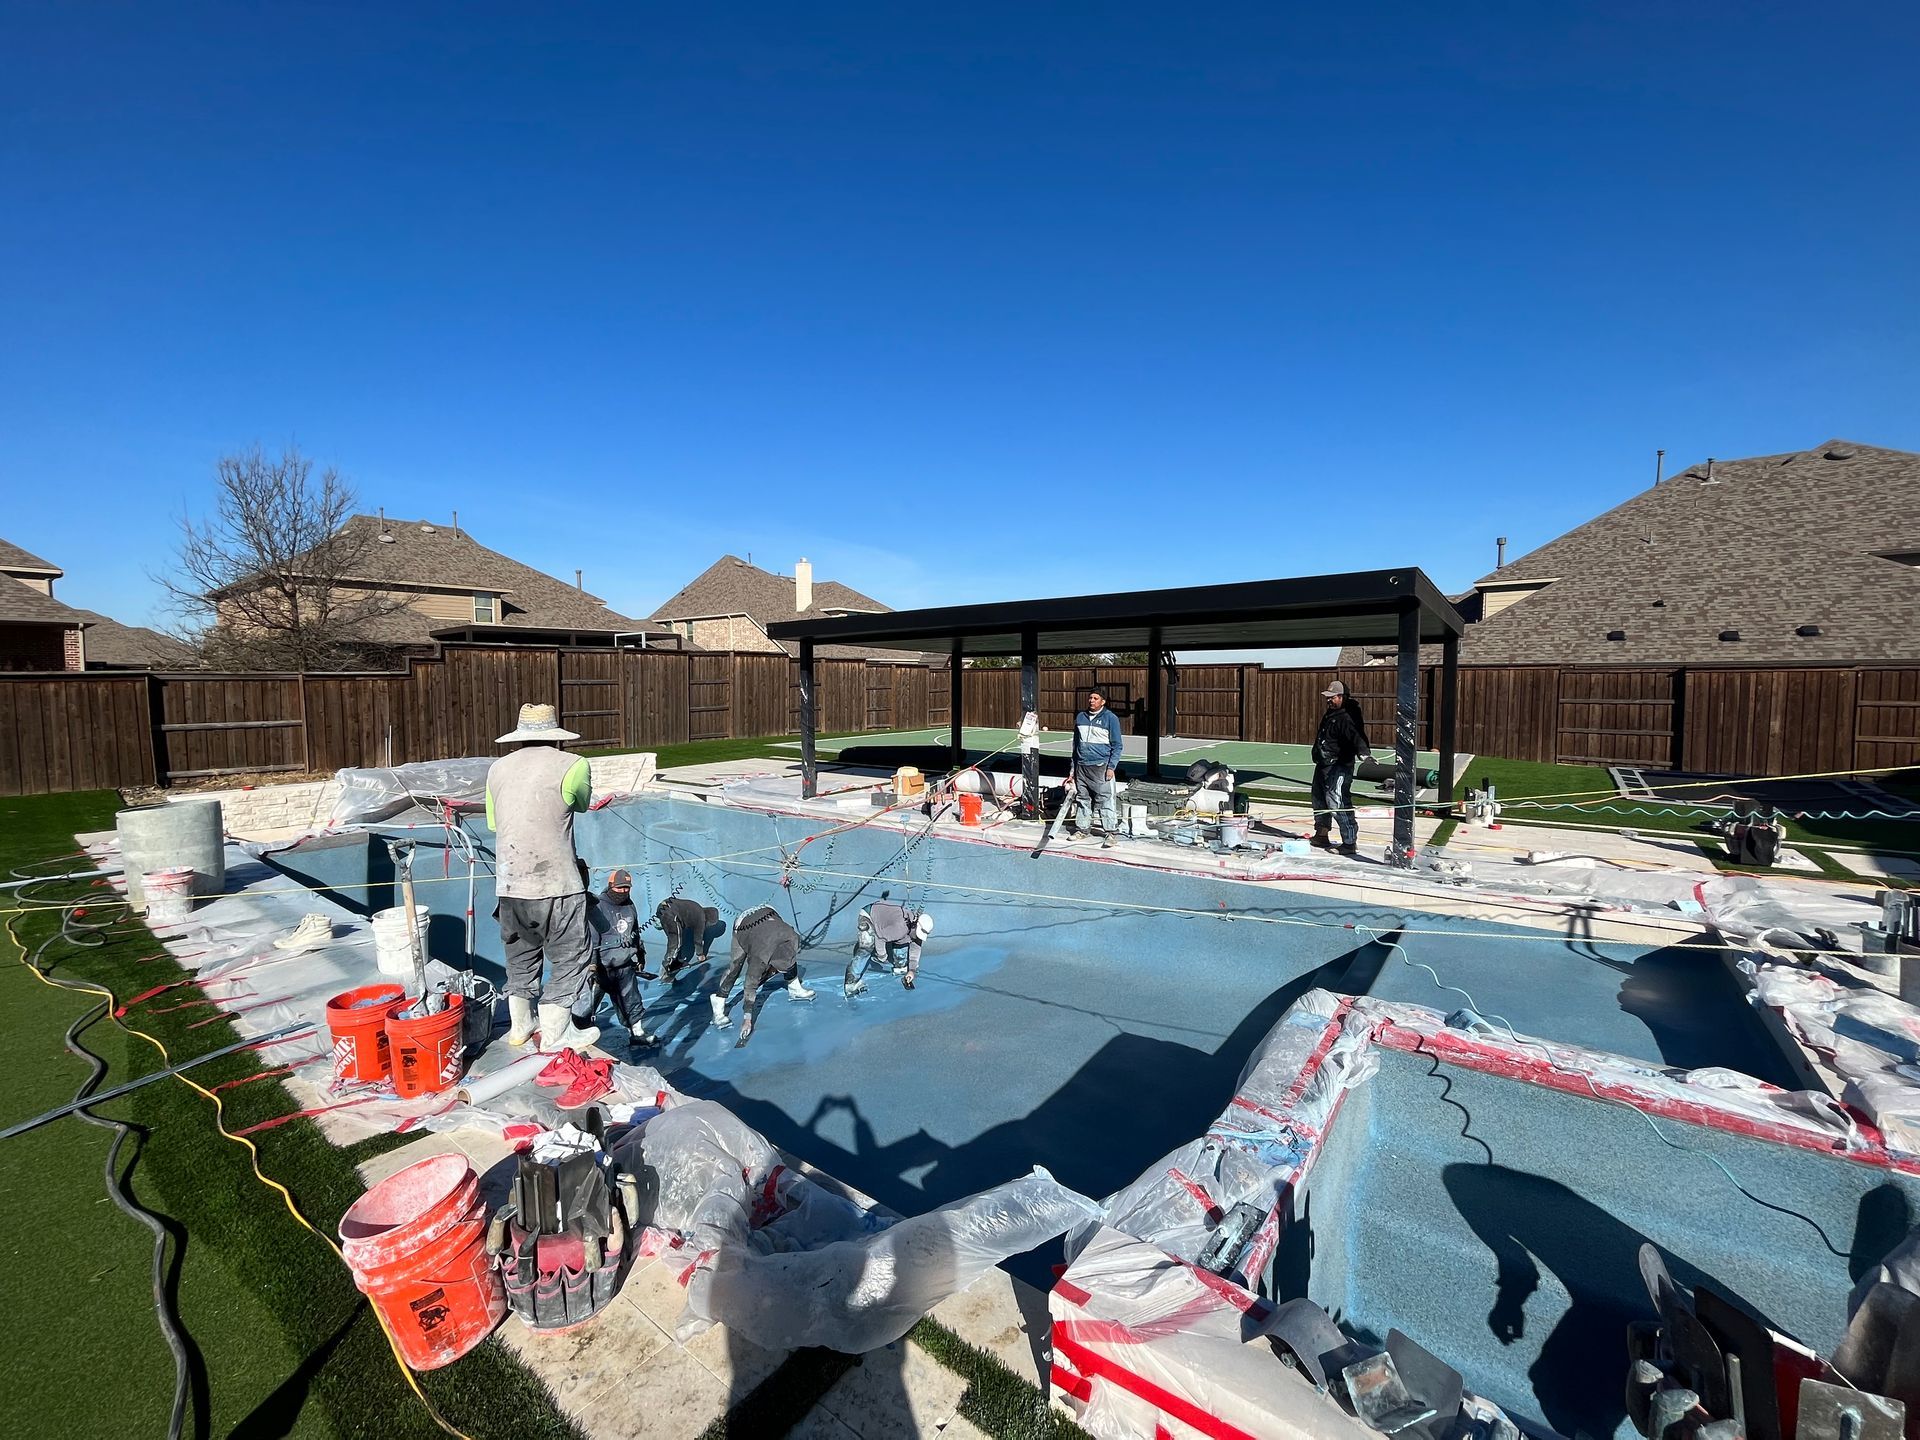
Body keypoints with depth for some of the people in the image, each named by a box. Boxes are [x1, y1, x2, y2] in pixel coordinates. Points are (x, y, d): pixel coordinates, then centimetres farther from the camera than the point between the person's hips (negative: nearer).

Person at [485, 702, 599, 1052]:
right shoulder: (571, 765, -9)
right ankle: (556, 1033, 11)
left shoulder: (498, 769, 8)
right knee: (570, 956, 7)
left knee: (520, 954, 21)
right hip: (554, 884, -6)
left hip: (509, 883, 6)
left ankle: (520, 1026, 34)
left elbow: (493, 822, 18)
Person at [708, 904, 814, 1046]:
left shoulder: (794, 937, -31)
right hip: (743, 927, -5)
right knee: (735, 967, -18)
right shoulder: (760, 957, -39)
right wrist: (747, 1019, -27)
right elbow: (750, 988, -31)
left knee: (790, 960, 7)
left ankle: (795, 990, 29)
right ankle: (718, 1010, -11)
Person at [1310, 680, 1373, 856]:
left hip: (1338, 768, -11)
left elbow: (1356, 737, -32)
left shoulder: (1346, 718, -18)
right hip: (1323, 766, 11)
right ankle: (1321, 836, 35)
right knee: (1319, 802, 20)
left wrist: (1364, 752, -49)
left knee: (1338, 805, -13)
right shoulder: (1329, 715, 13)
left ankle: (1350, 843, -6)